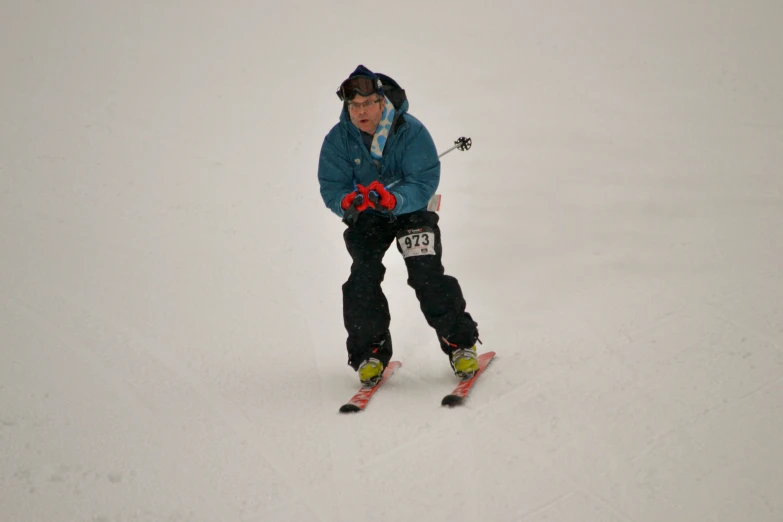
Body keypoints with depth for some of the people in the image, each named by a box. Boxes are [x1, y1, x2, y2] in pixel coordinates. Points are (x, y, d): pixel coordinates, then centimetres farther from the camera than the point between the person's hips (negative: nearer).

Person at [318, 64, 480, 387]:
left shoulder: (411, 131, -24)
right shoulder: (338, 140, -16)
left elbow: (425, 182, -28)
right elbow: (331, 187, -16)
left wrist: (393, 199, -48)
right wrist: (347, 201, -41)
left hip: (411, 209, -2)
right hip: (365, 217, 2)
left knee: (428, 276, -16)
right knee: (363, 278, -16)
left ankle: (460, 343, -2)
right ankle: (369, 353, -2)